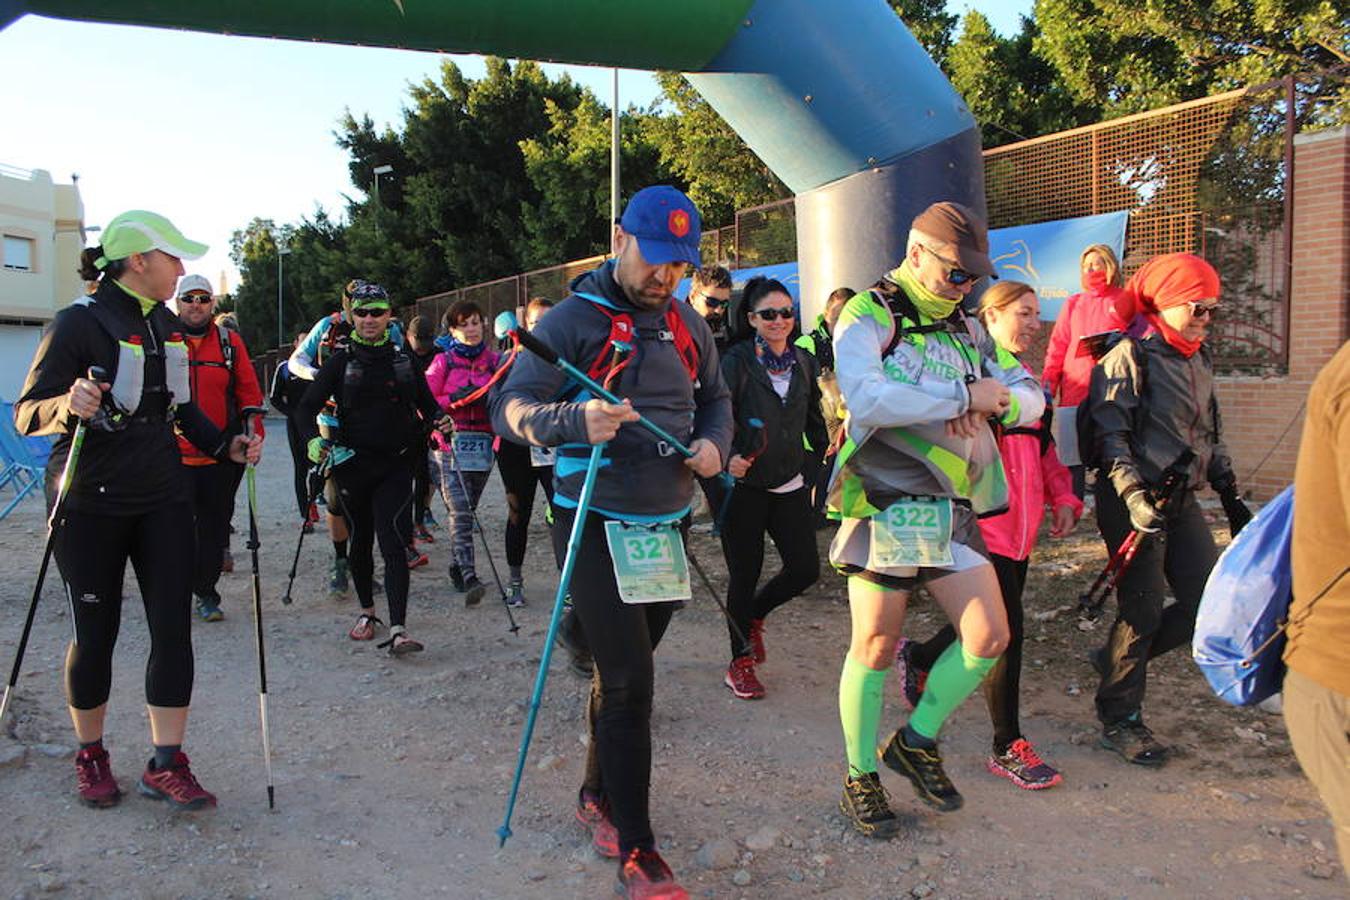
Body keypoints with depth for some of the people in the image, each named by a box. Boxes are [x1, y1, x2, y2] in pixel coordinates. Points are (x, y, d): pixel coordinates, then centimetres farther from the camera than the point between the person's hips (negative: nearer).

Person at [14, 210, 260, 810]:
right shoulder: (78, 323, -12)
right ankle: (90, 756, 28)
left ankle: (166, 765, 8)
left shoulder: (166, 324, 9)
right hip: (90, 506, -5)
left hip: (163, 500, 6)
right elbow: (27, 413, -13)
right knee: (95, 632, 6)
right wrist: (69, 407, -34)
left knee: (173, 626, -1)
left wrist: (226, 447, 7)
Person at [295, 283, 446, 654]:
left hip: (396, 465, -1)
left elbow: (426, 402, 15)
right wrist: (313, 440, -16)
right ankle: (367, 612, 34)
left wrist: (438, 419, -7)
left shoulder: (404, 358, 7)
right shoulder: (340, 360, 2)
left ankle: (398, 630, -17)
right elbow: (308, 405, 1)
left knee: (393, 544, -12)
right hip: (352, 463, 1)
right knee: (360, 540, 14)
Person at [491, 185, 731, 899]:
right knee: (628, 680, -9)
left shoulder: (688, 324, 8)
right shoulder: (574, 318, -10)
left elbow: (715, 397, 21)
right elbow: (508, 406, -14)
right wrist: (573, 420, -34)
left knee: (626, 670, 18)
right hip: (597, 525, -6)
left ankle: (598, 795, 39)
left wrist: (714, 440, -2)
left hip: (666, 524, 6)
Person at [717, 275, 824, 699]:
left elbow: (814, 419, 18)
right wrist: (728, 457, -25)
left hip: (789, 485, 5)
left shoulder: (804, 361, 9)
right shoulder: (738, 360, -7)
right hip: (744, 484, -5)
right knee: (745, 573, 3)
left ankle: (753, 616, 32)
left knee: (805, 569, 2)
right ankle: (740, 663, 20)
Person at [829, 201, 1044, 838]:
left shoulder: (967, 330, 18)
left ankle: (916, 742, 23)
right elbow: (867, 399, -24)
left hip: (953, 511, 7)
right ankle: (860, 778, 22)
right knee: (875, 647, 2)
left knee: (989, 637, 2)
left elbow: (1031, 398, 17)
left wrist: (994, 402, -7)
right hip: (885, 509, -6)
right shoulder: (867, 318, -5)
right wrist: (963, 395, -16)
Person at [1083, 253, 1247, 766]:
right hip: (1133, 502, -8)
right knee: (1144, 610, -3)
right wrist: (1134, 496, -25)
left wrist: (1230, 494, 18)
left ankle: (1118, 658, 24)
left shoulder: (1199, 361, 14)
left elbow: (1211, 435, 23)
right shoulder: (1130, 357, -10)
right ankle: (1119, 722, 13)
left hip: (1182, 501, 8)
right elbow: (1109, 435, -16)